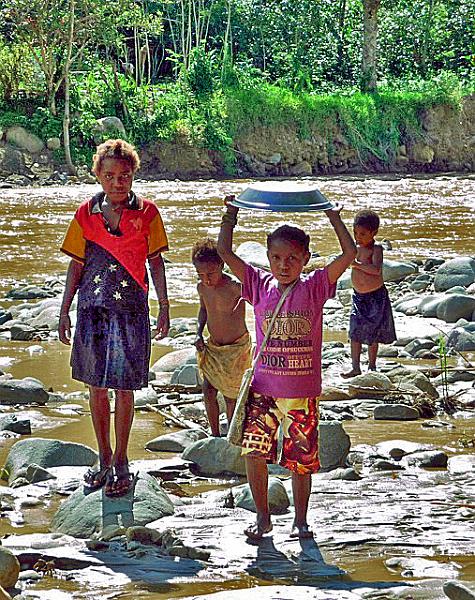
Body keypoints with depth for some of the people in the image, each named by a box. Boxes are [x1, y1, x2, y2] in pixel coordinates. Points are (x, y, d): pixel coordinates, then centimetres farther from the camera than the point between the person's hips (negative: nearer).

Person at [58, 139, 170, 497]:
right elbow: (76, 265, 8)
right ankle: (104, 458, 22)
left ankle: (120, 462, 12)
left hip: (130, 309, -2)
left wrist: (164, 307, 1)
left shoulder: (146, 213, 0)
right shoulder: (87, 214, 4)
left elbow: (156, 262, 5)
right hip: (92, 308, 2)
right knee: (96, 387, 8)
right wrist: (65, 311, 5)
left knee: (124, 388, 0)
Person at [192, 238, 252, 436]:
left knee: (231, 394, 2)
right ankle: (215, 435, 18)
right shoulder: (202, 288, -6)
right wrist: (199, 334, 2)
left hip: (236, 347, -5)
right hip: (212, 346, 5)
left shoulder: (235, 288, -25)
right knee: (208, 391, 2)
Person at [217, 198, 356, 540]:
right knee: (253, 451, -7)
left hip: (303, 393, -1)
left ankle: (301, 519, 24)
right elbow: (224, 252, 2)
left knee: (302, 460, 5)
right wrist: (231, 215, 1)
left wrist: (334, 218, -7)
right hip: (263, 389, 1)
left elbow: (350, 254, -11)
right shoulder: (260, 285, 3)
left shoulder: (314, 287, -2)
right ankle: (263, 517, 10)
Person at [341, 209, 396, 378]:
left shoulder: (376, 248, -15)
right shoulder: (356, 248, 4)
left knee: (373, 333, 6)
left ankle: (372, 365, 20)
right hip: (359, 296, 5)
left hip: (376, 296, -5)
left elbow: (376, 269, -30)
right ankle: (355, 367, 0)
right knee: (355, 332, -2)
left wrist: (357, 264, -32)